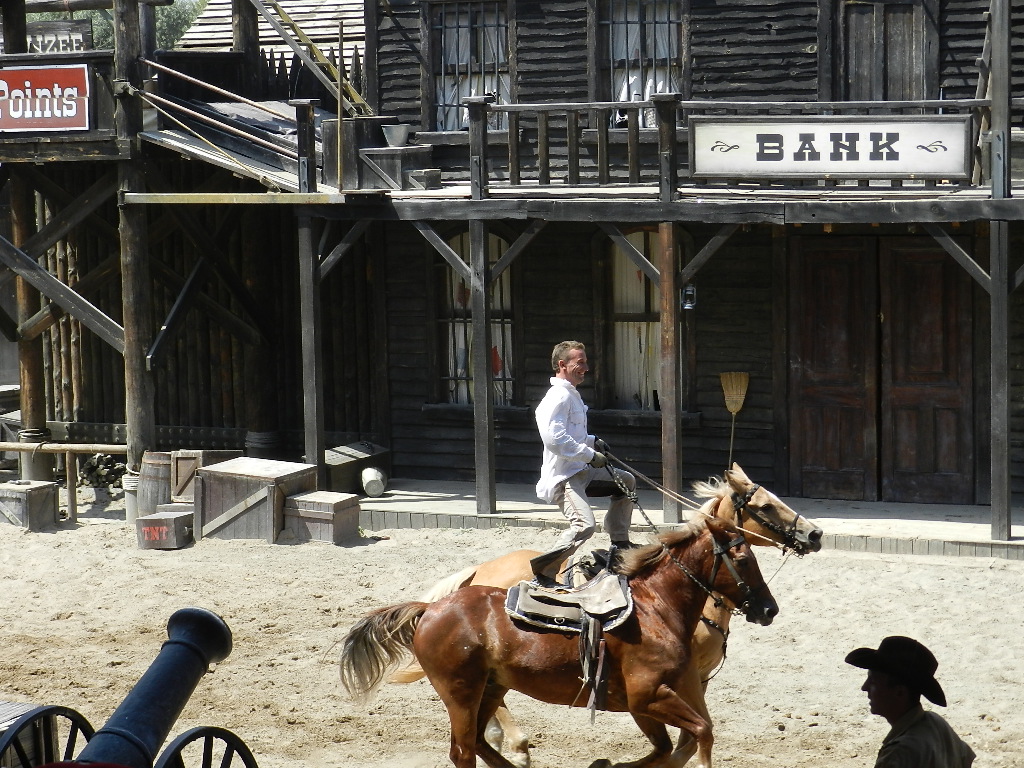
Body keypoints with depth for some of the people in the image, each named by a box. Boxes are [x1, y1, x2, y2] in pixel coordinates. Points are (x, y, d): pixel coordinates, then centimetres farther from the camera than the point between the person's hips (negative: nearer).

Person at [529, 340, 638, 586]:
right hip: (564, 477, -11)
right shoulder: (559, 397, -16)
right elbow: (554, 439, -28)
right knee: (584, 525, -29)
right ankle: (544, 569, -21)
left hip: (582, 471, 11)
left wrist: (592, 441, 15)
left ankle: (619, 542, 30)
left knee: (626, 481, 25)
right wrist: (590, 455, -20)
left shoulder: (572, 395, 18)